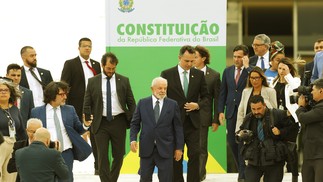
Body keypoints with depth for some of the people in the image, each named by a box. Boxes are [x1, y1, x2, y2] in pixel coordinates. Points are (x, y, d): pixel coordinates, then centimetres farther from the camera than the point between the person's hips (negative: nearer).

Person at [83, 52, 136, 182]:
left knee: (118, 156, 7)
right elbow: (87, 105, 4)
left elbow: (131, 103, 5)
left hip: (119, 122, 1)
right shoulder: (93, 82, 3)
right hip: (101, 123, -1)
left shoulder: (124, 81, 4)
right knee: (102, 157, -3)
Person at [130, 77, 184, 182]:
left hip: (165, 149, -1)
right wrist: (133, 139, -8)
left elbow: (178, 128, 4)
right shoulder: (142, 103, 5)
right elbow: (135, 123, 8)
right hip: (146, 149, 1)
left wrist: (179, 147, 1)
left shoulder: (173, 105, 2)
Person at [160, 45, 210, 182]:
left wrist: (197, 105, -9)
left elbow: (206, 97, 12)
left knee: (195, 154, -6)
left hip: (193, 122, 1)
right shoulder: (167, 74, -1)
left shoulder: (199, 74, 6)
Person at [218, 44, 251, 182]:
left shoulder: (250, 71, -3)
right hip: (231, 111, 5)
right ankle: (242, 169, 24)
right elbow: (223, 92, 13)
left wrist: (246, 66, -19)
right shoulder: (228, 71, 12)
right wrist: (221, 111, 5)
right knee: (232, 141, 7)